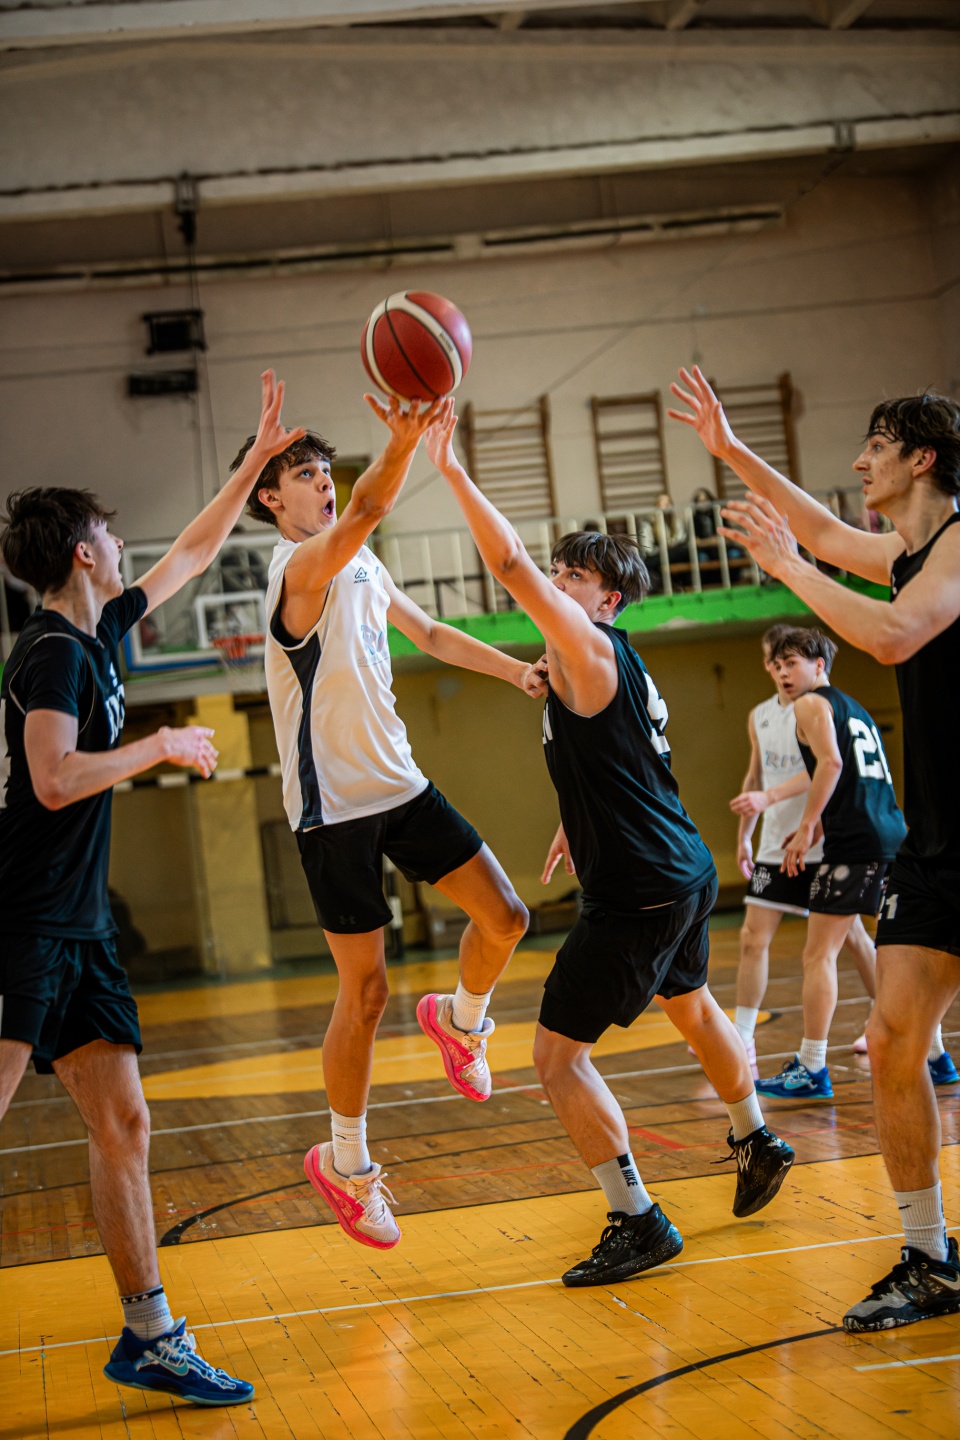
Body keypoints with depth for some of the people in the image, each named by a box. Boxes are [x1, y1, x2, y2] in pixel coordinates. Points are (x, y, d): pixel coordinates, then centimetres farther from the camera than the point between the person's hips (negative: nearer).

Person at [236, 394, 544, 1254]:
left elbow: (428, 633, 25)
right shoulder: (302, 567, -16)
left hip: (398, 785, 7)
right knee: (366, 992, -2)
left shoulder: (359, 565, 11)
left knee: (504, 915, 1)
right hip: (333, 807, -7)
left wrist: (517, 671, 15)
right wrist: (402, 445, -55)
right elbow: (363, 514, -38)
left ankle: (460, 1021, 32)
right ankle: (345, 1164, 15)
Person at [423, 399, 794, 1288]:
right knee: (690, 1007, 31)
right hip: (682, 871, 11)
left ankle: (637, 1221, -5)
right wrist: (577, 826, 30)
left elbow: (513, 568, -27)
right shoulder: (615, 664, 14)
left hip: (639, 889, -11)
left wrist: (452, 471, -29)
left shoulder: (589, 651, -15)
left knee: (559, 1054, -8)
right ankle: (756, 1144, 49)